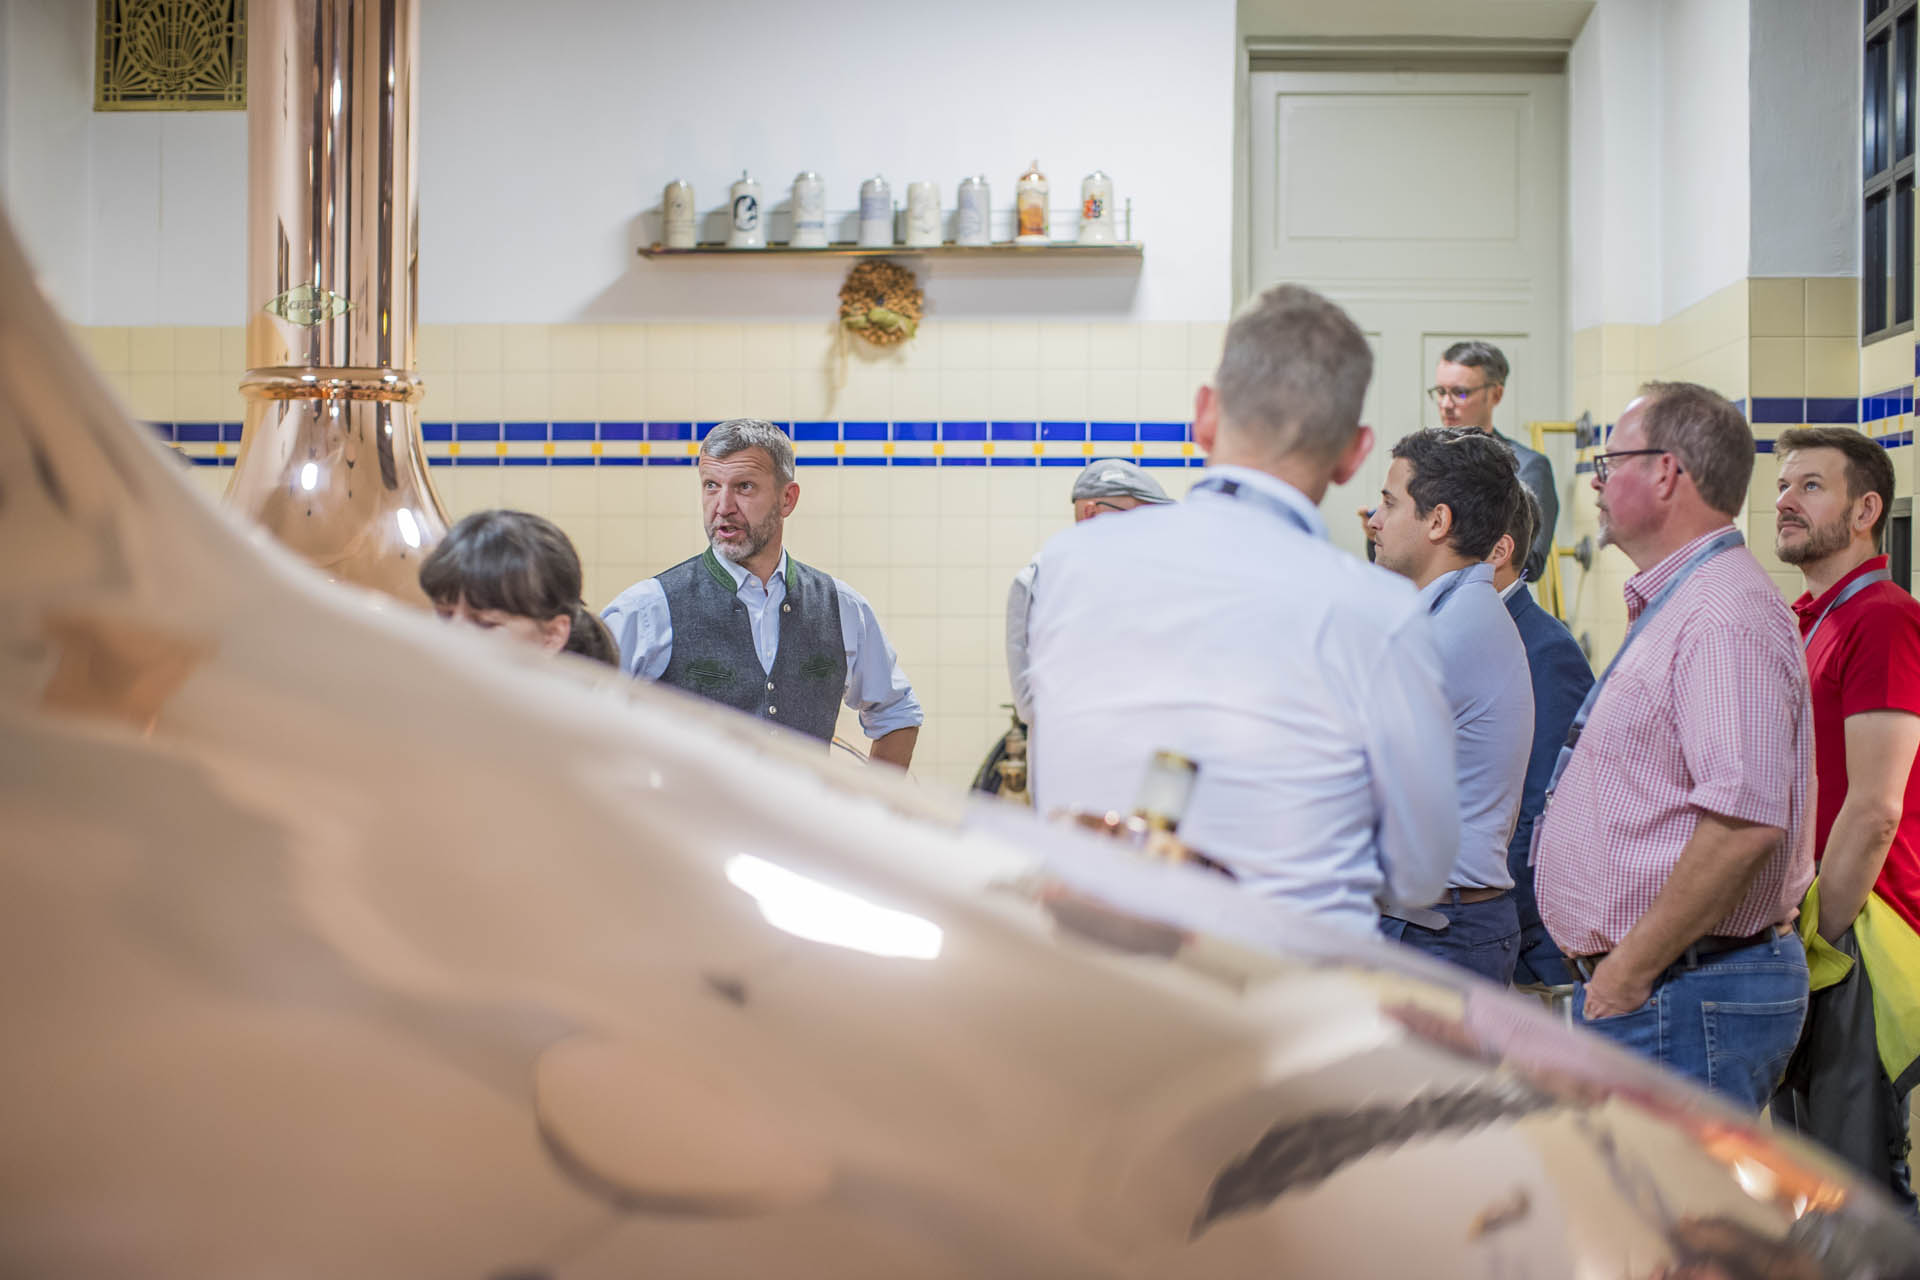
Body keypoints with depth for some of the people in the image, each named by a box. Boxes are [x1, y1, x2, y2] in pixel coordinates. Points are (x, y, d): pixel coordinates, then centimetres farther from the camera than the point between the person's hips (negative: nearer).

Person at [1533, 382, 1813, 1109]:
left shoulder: (1725, 617, -17)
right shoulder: (1672, 610, 19)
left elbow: (1745, 821, -27)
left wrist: (1628, 972, -21)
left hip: (1682, 998, -10)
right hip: (1634, 986, 10)